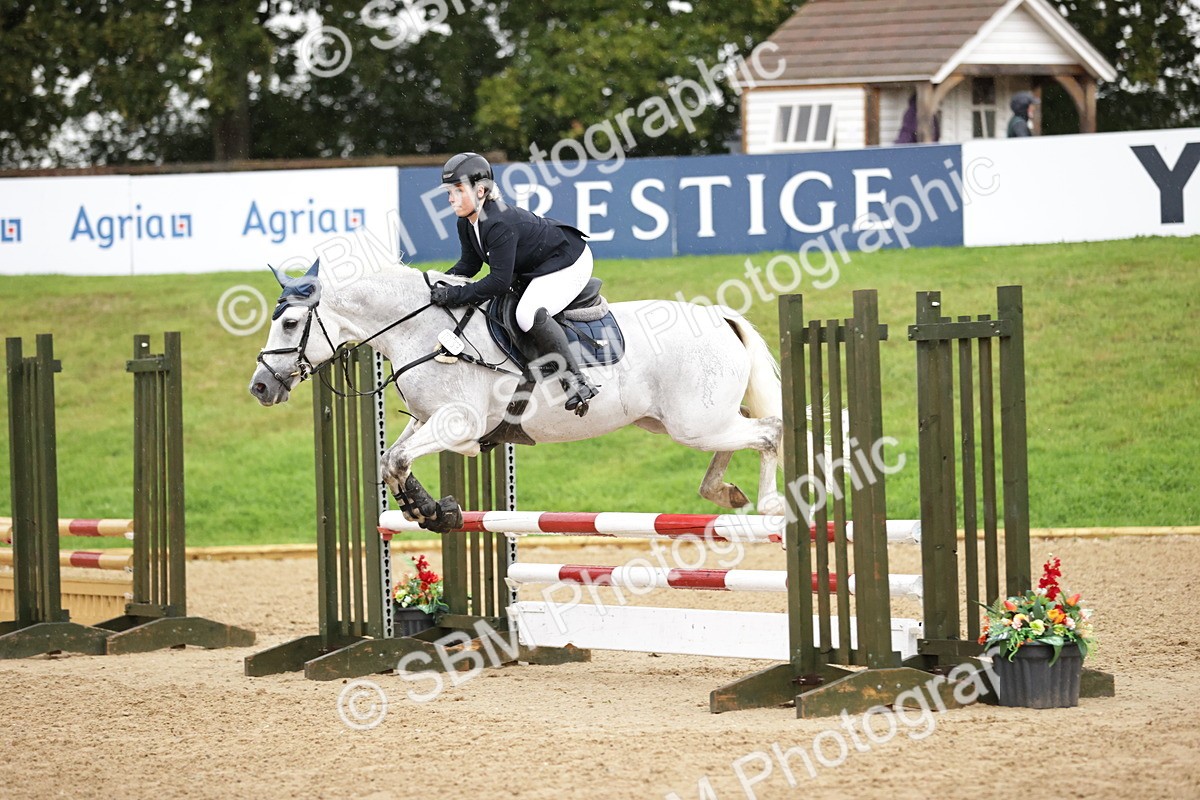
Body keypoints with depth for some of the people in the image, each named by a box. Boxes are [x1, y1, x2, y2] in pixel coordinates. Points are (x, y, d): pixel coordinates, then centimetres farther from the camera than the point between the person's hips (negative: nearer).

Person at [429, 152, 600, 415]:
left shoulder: (499, 224, -33)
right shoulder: (467, 222, -3)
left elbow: (500, 280, -34)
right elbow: (469, 265, 5)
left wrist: (456, 295, -35)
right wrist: (439, 284, -12)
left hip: (569, 263, -11)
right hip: (530, 269, 11)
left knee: (529, 314, -32)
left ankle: (576, 381, -24)